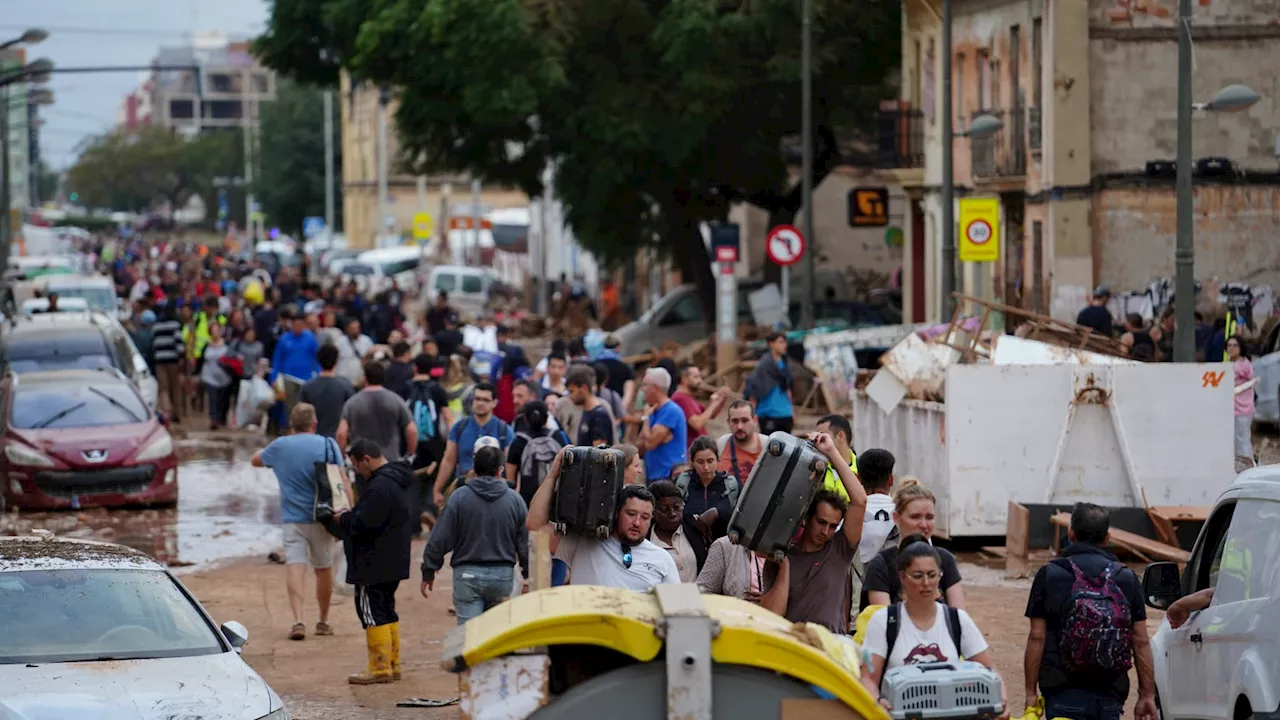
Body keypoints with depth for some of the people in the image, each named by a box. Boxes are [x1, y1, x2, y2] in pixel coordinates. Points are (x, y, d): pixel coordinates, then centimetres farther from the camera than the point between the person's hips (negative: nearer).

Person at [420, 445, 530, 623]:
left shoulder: (460, 497, -5)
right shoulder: (515, 500, 2)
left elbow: (440, 539, -5)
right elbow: (525, 542, 7)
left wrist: (428, 572, 4)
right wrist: (528, 575, 18)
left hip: (467, 575, -3)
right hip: (503, 575, 3)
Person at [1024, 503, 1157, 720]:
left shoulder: (1049, 575, -2)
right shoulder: (1127, 578, 5)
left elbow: (1037, 637, -5)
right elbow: (1141, 642, 3)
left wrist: (1031, 692, -1)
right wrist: (1147, 695, 8)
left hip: (1064, 696, -3)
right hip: (1110, 696, 3)